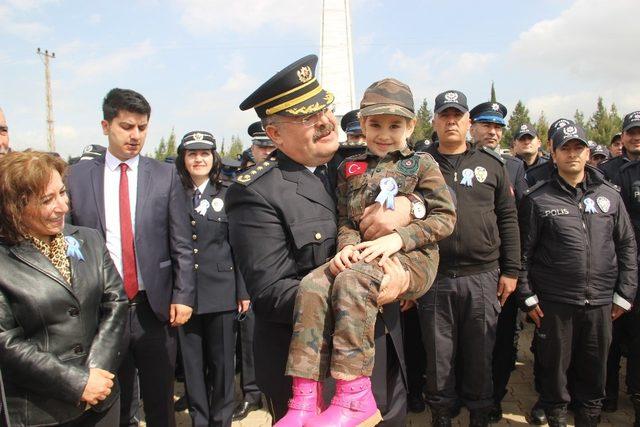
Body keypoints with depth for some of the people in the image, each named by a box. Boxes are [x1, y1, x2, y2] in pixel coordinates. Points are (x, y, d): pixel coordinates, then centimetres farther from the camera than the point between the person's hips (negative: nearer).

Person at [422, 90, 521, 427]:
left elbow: (508, 220, 8)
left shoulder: (492, 165, 9)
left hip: (483, 277, 1)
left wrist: (510, 270, 4)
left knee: (480, 355, 11)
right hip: (433, 277, -1)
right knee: (439, 356, 9)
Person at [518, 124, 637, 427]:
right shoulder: (537, 200, -2)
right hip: (554, 302, -3)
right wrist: (528, 297, -6)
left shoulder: (609, 196, 8)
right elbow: (523, 252, -3)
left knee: (595, 371, 14)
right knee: (554, 368, 9)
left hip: (601, 302, 3)